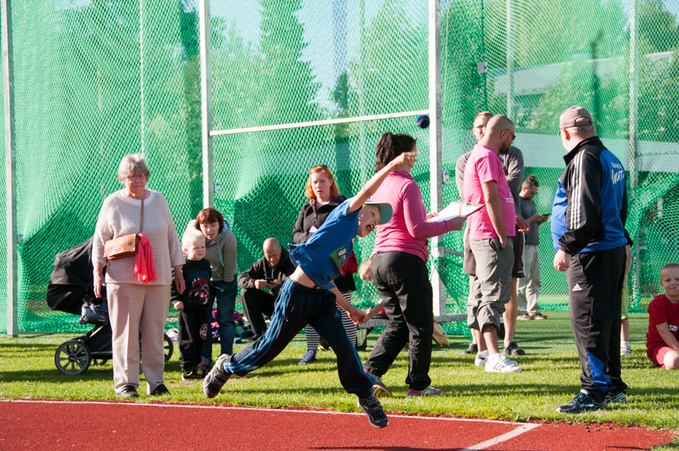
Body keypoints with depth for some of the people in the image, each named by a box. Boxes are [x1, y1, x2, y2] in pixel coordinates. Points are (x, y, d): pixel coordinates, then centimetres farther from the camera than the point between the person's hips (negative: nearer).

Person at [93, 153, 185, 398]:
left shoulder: (159, 200, 13)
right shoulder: (113, 203, 3)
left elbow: (172, 237, 19)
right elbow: (100, 240, 6)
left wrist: (178, 270, 17)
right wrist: (97, 271, -2)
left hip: (159, 278, 3)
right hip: (124, 279, -3)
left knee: (155, 331, 3)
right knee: (125, 331, -4)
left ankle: (155, 382, 10)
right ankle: (125, 382, 2)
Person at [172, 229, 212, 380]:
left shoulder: (206, 264, 11)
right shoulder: (183, 266, -9)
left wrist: (209, 298, 20)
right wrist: (177, 300, -15)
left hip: (203, 308, 6)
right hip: (187, 309, -6)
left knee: (201, 339, 9)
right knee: (187, 339, -5)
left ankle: (198, 366, 19)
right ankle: (188, 368, -2)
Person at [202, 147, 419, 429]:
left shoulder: (348, 247, 20)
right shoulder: (344, 215, 0)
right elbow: (366, 192, -15)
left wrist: (349, 309, 21)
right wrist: (393, 164, -18)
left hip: (321, 298, 8)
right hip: (297, 295, -8)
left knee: (343, 346, -8)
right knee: (269, 348, 3)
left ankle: (366, 397, 1)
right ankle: (226, 366, 27)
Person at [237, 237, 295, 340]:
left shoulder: (291, 261, -13)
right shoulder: (262, 263, 2)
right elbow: (241, 279, -6)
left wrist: (281, 284, -42)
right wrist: (253, 283, -29)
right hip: (273, 303, 5)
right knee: (246, 292, -10)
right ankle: (260, 332, -16)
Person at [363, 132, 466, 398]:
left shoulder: (379, 185, 14)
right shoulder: (407, 185, -11)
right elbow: (417, 230, -14)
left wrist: (425, 218, 26)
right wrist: (450, 224, -5)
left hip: (379, 260, 8)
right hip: (405, 259, -8)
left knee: (398, 324, 15)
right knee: (420, 326, 4)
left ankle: (371, 372, 0)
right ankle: (418, 384, 8)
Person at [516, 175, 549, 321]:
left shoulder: (531, 202, 20)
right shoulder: (517, 202, -7)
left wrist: (541, 220, 7)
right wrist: (533, 219, -15)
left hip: (535, 244, 9)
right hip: (524, 245, -9)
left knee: (535, 280, 7)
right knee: (522, 280, -8)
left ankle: (533, 310, 10)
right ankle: (521, 310, -6)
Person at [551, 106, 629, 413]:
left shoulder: (584, 158, -13)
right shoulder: (611, 159, 18)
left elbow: (583, 211, -21)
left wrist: (566, 246, -20)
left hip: (592, 254, -10)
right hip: (614, 247, 10)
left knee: (587, 322, -10)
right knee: (607, 321, 15)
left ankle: (594, 391, -11)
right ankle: (613, 386, 21)